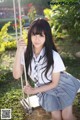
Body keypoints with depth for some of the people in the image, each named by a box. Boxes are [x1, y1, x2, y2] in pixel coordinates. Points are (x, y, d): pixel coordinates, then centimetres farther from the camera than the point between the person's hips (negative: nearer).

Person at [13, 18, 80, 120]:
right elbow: (16, 75, -27)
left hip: (61, 86, -2)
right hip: (44, 90, 2)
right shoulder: (26, 52, -19)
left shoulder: (54, 56, -27)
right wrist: (18, 52, -35)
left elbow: (54, 83, -15)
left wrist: (34, 90, -16)